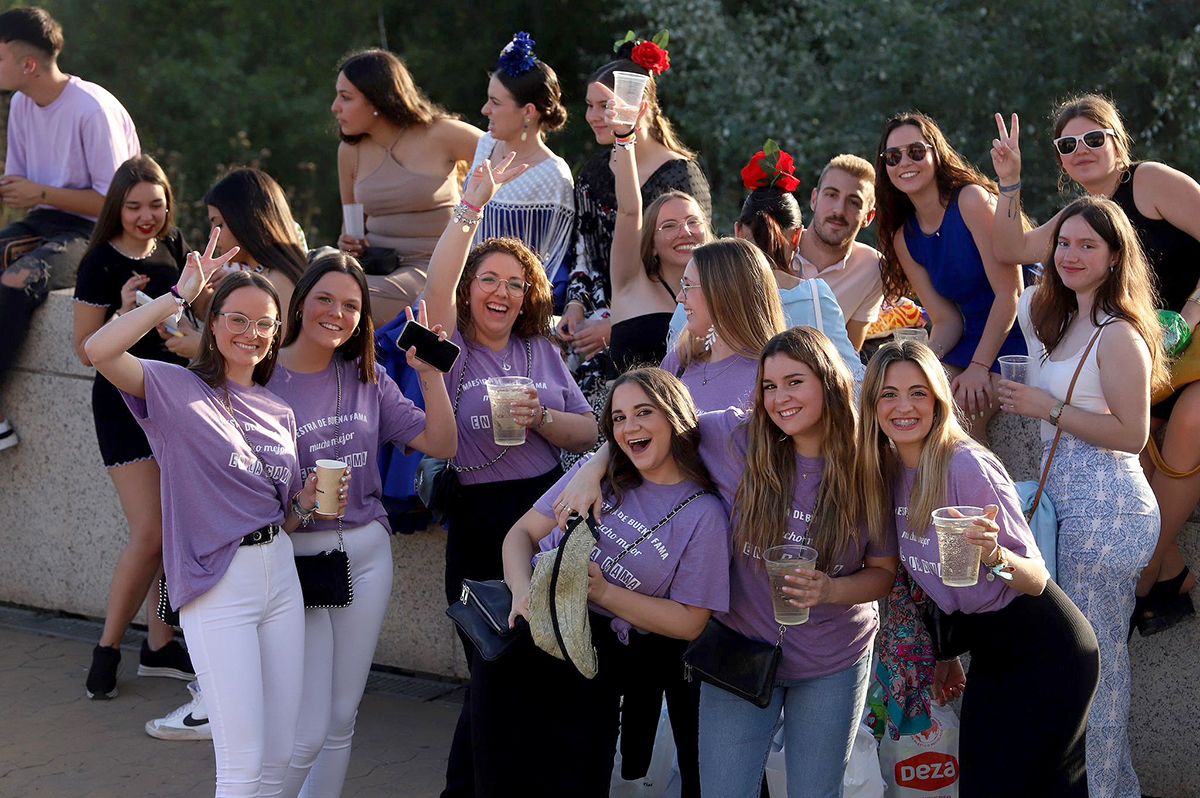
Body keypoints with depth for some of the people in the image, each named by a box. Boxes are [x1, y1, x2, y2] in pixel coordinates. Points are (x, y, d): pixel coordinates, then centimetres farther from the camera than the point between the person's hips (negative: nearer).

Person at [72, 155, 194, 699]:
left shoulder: (173, 247, 5)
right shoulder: (101, 264, -11)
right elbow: (86, 349, -10)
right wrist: (126, 312, -25)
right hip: (125, 404, -6)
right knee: (150, 533, -11)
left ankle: (160, 646, 18)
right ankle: (107, 648, 5)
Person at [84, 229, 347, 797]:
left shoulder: (279, 413, 13)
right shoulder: (178, 390, -4)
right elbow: (99, 350, -23)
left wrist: (306, 504, 0)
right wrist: (179, 295, -16)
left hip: (280, 573, 6)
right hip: (218, 584, -6)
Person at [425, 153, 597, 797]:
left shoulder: (543, 352, 11)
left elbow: (588, 433, 8)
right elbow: (437, 286, -20)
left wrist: (542, 418, -12)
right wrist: (473, 204, -27)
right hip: (478, 523, -4)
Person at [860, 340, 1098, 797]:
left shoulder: (968, 467, -22)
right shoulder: (887, 471, 0)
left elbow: (1037, 581, -22)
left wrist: (994, 554, -41)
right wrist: (944, 653, 16)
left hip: (1045, 653, -7)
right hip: (988, 652, 7)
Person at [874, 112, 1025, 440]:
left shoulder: (973, 199, -13)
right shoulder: (903, 238, 7)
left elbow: (1009, 292, -17)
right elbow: (946, 320, 4)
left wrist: (979, 367, -19)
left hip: (1013, 339, -6)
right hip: (968, 343, 6)